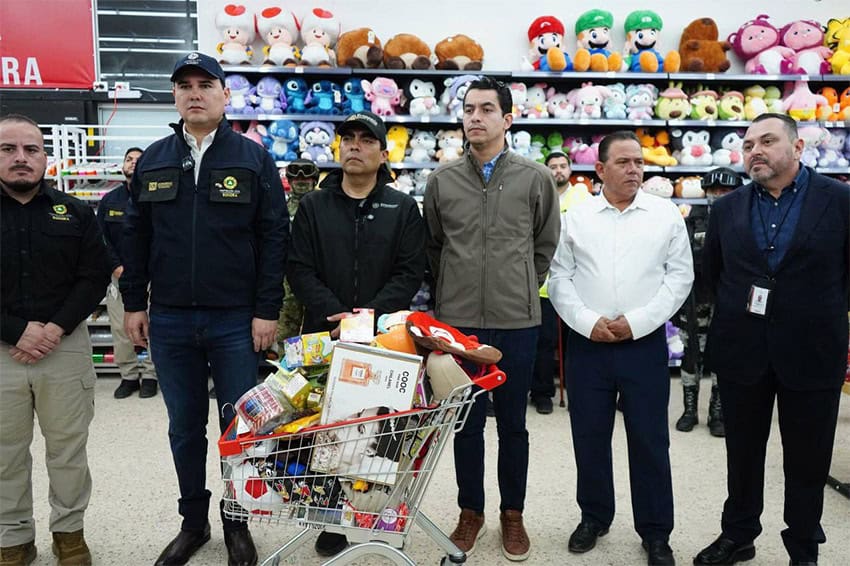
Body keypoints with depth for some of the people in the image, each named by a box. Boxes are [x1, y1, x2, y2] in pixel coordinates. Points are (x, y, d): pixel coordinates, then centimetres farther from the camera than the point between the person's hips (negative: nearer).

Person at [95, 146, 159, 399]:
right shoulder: (109, 200, 12)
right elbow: (101, 237, 7)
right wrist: (117, 267, -5)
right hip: (118, 274, 3)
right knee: (120, 328, 3)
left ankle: (149, 375, 9)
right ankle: (129, 375, 13)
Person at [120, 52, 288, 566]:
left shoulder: (254, 159, -1)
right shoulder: (152, 161, 9)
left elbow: (274, 238, -4)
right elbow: (136, 238, 12)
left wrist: (267, 311, -9)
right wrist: (134, 304, 6)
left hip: (236, 320, -3)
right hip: (169, 320, 3)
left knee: (239, 425, 6)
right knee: (184, 426, 13)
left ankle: (237, 523, 25)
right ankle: (193, 522, 30)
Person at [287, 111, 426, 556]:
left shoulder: (403, 208, 7)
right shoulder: (313, 205, 9)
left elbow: (411, 271, -1)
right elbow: (299, 269, 1)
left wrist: (373, 312, -15)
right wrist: (337, 315, -13)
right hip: (325, 336, 1)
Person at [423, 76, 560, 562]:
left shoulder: (536, 178, -1)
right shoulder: (442, 180, 3)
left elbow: (546, 245, 9)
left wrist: (523, 289, 9)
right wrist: (453, 289, 12)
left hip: (517, 321, -1)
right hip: (458, 320, 1)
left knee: (513, 423, 11)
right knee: (466, 422, 11)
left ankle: (513, 514, 29)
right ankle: (471, 512, 28)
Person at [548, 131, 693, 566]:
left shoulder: (666, 215, 3)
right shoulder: (576, 217, 5)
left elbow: (679, 276, 0)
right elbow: (559, 277, 3)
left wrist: (636, 322, -10)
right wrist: (587, 321, -10)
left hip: (644, 343, -1)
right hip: (587, 344, 1)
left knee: (649, 441, 6)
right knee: (589, 437, 11)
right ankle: (594, 518, 30)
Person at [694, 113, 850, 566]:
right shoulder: (727, 208, 4)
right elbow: (711, 272, 14)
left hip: (811, 352, -2)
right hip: (741, 352, 3)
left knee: (808, 460, 11)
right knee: (742, 453, 15)